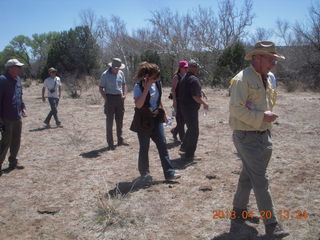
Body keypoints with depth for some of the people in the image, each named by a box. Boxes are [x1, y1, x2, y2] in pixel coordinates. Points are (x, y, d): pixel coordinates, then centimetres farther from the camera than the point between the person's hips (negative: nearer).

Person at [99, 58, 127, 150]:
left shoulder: (121, 73, 7)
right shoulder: (105, 74, -9)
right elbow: (100, 88, -6)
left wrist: (124, 94, 4)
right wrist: (106, 99, -13)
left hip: (119, 98, 5)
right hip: (110, 98, -5)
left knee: (120, 120, 13)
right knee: (109, 121, -1)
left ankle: (120, 140, 26)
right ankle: (110, 143, 6)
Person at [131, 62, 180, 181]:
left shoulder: (157, 84, 3)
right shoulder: (138, 86, -16)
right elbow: (138, 105, -29)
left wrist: (163, 113, 21)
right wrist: (146, 88, -30)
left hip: (156, 119, 6)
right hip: (143, 121, -5)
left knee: (162, 144, 1)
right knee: (144, 147, 6)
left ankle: (169, 173, 5)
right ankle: (144, 172, 24)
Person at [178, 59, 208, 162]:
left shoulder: (184, 79, 11)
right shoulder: (194, 79, -18)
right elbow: (195, 96, -23)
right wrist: (204, 103, -9)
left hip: (183, 107, 9)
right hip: (192, 109, -9)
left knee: (191, 129, 25)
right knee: (194, 132, 0)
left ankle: (184, 147, 36)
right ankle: (189, 155, 4)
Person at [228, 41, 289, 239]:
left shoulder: (266, 79, 13)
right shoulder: (243, 79, -15)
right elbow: (236, 109, -21)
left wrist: (269, 116, 16)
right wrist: (262, 117, -22)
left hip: (263, 135, 9)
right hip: (247, 137, -8)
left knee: (248, 176, 18)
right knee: (261, 181, -4)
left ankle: (239, 211, 34)